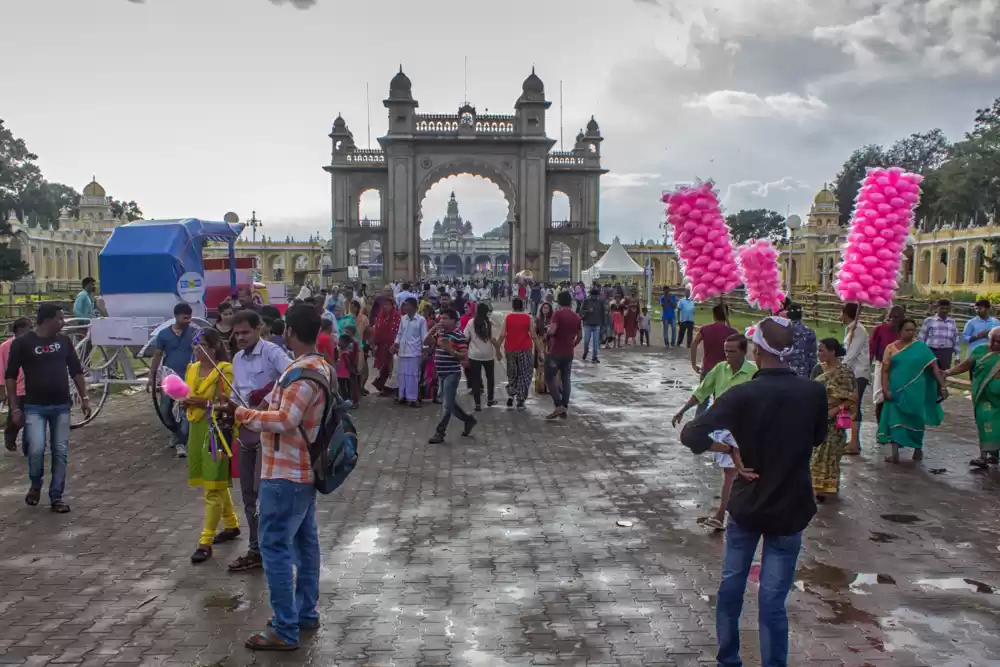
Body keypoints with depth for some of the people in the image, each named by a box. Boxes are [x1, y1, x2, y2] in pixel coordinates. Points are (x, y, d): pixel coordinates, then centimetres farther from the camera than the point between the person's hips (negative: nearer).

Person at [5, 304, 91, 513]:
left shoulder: (64, 341, 6)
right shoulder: (22, 343, -6)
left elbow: (76, 371, 13)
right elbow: (10, 376, -2)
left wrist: (84, 398, 7)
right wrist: (15, 407, -6)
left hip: (61, 406, 4)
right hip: (35, 407, -4)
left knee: (60, 452, 2)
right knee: (36, 449, -15)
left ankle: (56, 497, 13)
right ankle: (35, 485, 14)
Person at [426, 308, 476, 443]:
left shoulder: (459, 336, -13)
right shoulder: (440, 333, 11)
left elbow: (464, 356, -14)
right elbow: (427, 342, 9)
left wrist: (450, 350, -27)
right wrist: (433, 328, -2)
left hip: (452, 374, -9)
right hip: (442, 374, 9)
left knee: (447, 404, -4)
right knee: (450, 403, 16)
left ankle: (439, 433, 1)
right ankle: (469, 420, 34)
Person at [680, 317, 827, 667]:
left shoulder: (742, 395, -16)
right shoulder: (814, 393, -10)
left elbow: (690, 435, -22)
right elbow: (817, 438, 8)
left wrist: (728, 448, -10)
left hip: (746, 506, 0)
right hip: (790, 509, 0)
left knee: (731, 588, 18)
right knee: (773, 601, 6)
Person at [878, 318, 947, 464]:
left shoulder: (921, 347, 0)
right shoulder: (891, 348, 1)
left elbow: (934, 367, -3)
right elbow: (885, 371, 1)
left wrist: (942, 386, -10)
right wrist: (885, 389, -9)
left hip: (916, 391, 0)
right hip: (897, 391, 0)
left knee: (916, 420, 11)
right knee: (895, 419, -4)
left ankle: (918, 448, 31)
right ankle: (895, 453, -4)